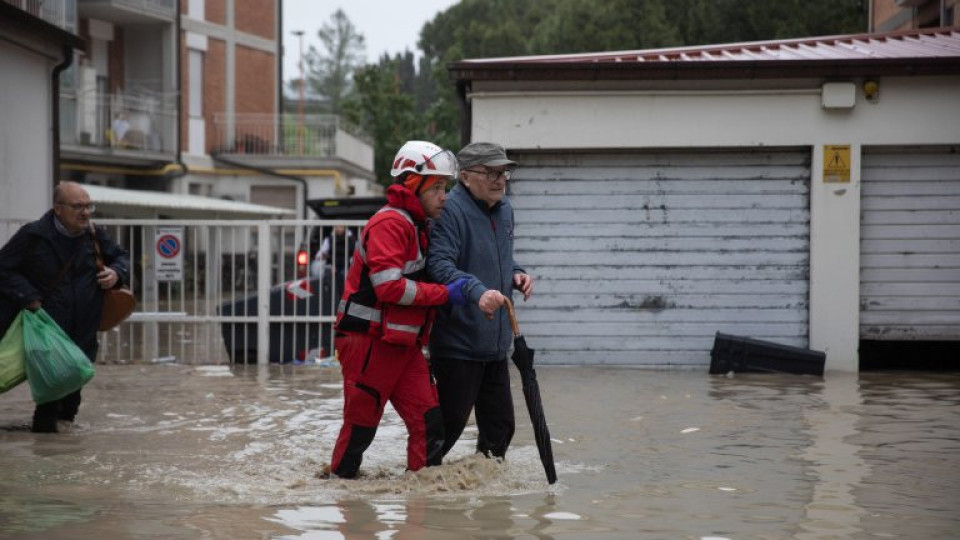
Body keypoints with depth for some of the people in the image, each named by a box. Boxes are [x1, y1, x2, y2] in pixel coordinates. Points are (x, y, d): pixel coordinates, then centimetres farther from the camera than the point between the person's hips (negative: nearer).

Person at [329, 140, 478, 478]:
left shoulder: (418, 227, 17)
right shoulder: (389, 223, -15)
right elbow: (389, 286, -24)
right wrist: (444, 294, -20)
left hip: (404, 345, 9)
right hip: (369, 341, -9)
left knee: (428, 420, -1)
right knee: (361, 423, 1)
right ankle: (339, 479, 17)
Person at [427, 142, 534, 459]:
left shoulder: (504, 209, 12)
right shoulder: (450, 210, -17)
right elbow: (439, 265, -29)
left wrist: (515, 274, 7)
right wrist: (477, 291, -43)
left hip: (496, 343, 8)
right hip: (457, 343, -8)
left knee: (500, 424, 15)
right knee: (451, 422, -2)